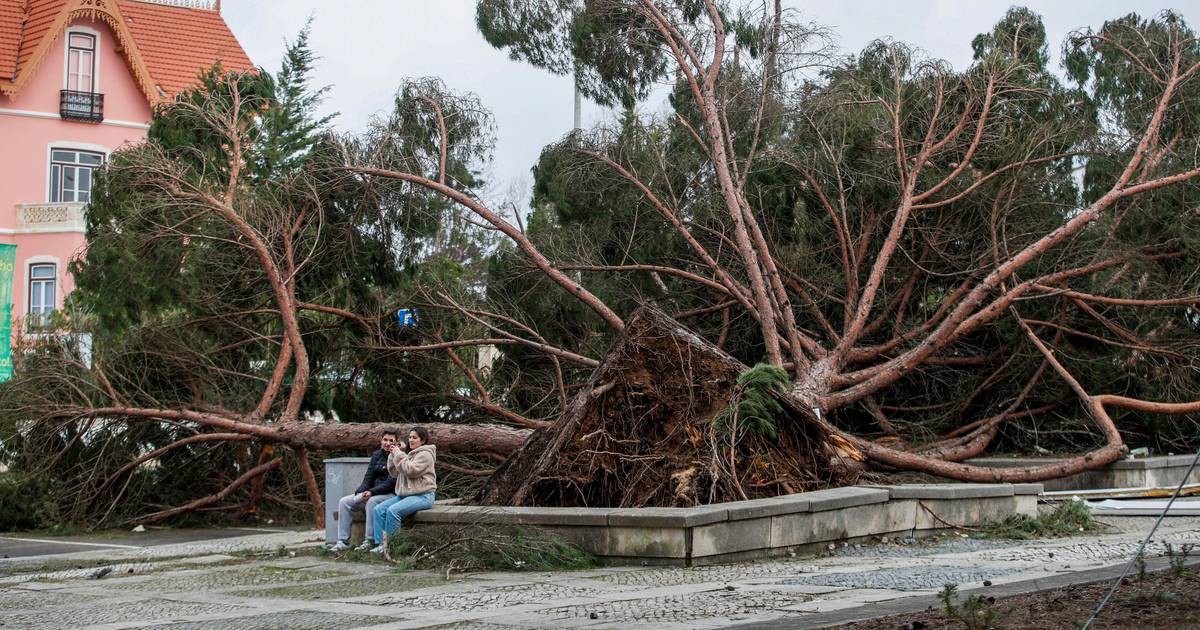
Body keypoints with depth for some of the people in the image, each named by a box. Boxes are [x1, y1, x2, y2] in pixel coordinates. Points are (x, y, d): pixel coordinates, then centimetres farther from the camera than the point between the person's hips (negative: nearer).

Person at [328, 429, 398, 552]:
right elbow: (369, 477, 8)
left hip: (391, 494, -7)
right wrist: (360, 492, -10)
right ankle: (343, 541, -14)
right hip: (372, 493, 7)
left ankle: (369, 541, -31)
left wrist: (372, 492, -25)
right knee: (344, 502, -10)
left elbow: (391, 482, -16)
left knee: (372, 501, -37)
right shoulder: (377, 455, 13)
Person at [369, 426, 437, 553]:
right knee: (379, 509, -8)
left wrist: (399, 455, -12)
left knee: (393, 510, -29)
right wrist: (394, 454, 5)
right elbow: (394, 472, 18)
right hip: (405, 494, 9)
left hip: (422, 496, -9)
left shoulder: (425, 454, -7)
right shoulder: (409, 453, 21)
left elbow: (410, 471, -19)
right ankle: (380, 543, -14)